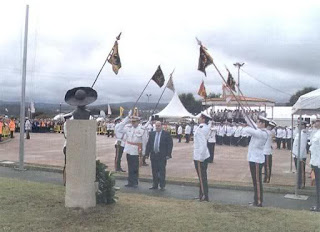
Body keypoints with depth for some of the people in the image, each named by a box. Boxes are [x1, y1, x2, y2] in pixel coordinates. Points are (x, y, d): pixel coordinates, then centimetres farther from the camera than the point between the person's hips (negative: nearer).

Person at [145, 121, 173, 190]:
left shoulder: (166, 134, -1)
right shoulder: (152, 134, 12)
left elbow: (170, 144, -4)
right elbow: (148, 144, 13)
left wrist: (168, 154, -11)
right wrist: (147, 153, 5)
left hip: (162, 156, -4)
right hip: (153, 155, 4)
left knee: (162, 171, -1)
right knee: (154, 171, 8)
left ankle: (162, 186, 6)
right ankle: (155, 185, 17)